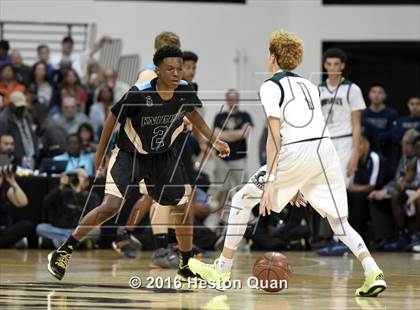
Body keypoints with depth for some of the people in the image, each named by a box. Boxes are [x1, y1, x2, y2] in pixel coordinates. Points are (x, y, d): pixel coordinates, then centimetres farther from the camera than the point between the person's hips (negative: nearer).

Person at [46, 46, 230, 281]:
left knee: (183, 208, 3)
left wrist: (214, 141, 6)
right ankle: (63, 252, -9)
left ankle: (186, 266, 23)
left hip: (164, 156, 5)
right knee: (111, 206, -20)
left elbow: (192, 114, 10)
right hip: (129, 155, -5)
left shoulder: (185, 92, -15)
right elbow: (113, 117, -11)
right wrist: (100, 154, -3)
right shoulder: (139, 94, -28)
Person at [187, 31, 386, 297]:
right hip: (326, 150, 6)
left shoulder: (271, 86, 3)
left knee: (243, 200, 11)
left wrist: (270, 182, -11)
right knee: (339, 221, 11)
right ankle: (373, 272, -11)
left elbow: (275, 135, -7)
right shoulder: (308, 85, 24)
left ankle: (222, 270, 14)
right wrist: (300, 184, 30)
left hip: (295, 154, -6)